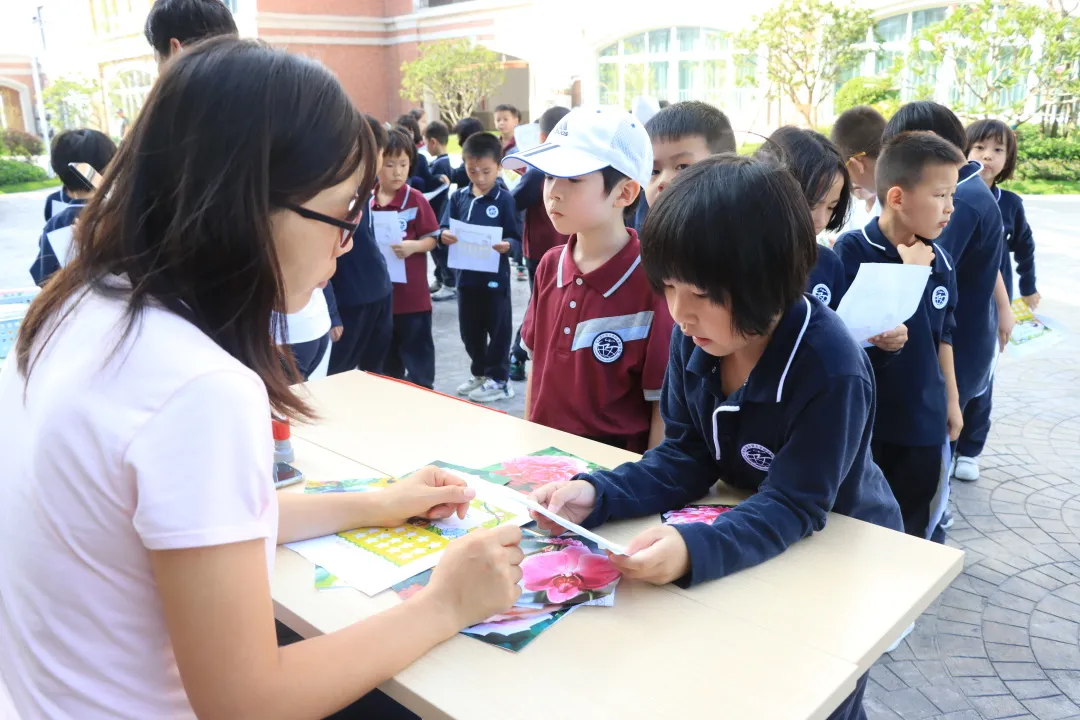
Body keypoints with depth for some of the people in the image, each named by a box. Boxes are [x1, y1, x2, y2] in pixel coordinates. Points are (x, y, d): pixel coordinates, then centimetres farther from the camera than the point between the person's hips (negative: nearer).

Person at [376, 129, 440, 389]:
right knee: (385, 349, 18)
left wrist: (413, 246, -24)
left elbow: (431, 238, -6)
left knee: (416, 347, 5)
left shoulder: (416, 200, -9)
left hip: (411, 292, -4)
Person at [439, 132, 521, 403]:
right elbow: (445, 228, 4)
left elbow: (516, 236, -9)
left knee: (498, 328, 6)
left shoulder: (505, 199, -9)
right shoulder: (458, 197, 4)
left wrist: (507, 245, -30)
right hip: (466, 274, 5)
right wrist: (444, 236, -18)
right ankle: (479, 373, 34)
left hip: (495, 275, -5)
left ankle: (499, 379, 19)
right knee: (470, 329, 16)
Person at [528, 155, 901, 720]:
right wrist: (596, 495, -30)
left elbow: (792, 507, -34)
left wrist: (695, 549, -53)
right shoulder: (692, 335, -18)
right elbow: (685, 458, -13)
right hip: (751, 538, 5)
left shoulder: (832, 369, -35)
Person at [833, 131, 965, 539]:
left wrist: (951, 399, 16)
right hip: (862, 416, -4)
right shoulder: (853, 250, -15)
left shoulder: (939, 261, 1)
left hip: (923, 416, 5)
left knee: (912, 531, 18)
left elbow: (942, 335, 13)